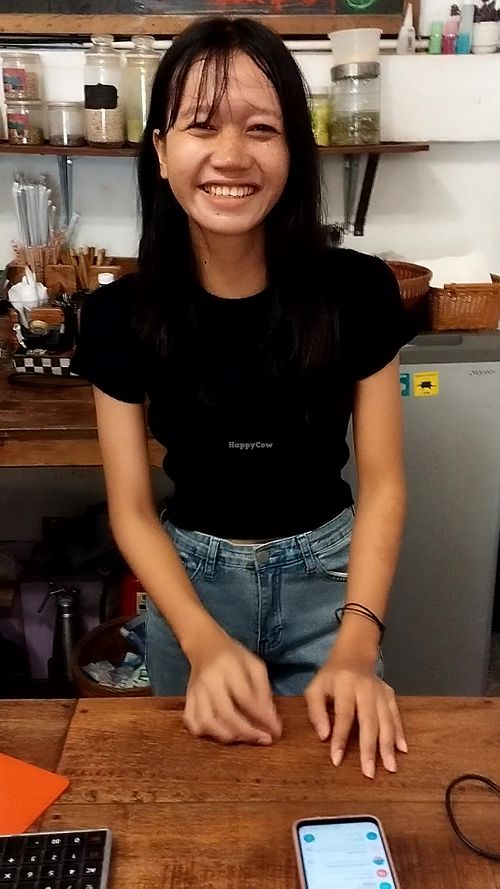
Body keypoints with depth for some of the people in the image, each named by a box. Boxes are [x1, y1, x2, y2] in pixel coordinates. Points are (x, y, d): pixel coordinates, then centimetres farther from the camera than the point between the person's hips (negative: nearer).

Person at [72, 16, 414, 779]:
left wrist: (357, 641, -21)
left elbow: (381, 483, -9)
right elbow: (131, 508, -8)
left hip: (327, 572, 0)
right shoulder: (121, 314, -13)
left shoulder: (359, 292, -16)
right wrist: (203, 641, -23)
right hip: (190, 578, 1)